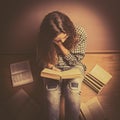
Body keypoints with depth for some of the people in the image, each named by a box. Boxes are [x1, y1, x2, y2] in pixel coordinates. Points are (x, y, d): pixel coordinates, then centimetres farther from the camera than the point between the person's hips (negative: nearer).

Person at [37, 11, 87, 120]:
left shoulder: (80, 33, -18)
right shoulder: (46, 40, -16)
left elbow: (76, 61, -9)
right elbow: (42, 61, 1)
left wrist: (61, 46, -24)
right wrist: (50, 66, -23)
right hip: (54, 70, 0)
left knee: (73, 98, -28)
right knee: (52, 99, -28)